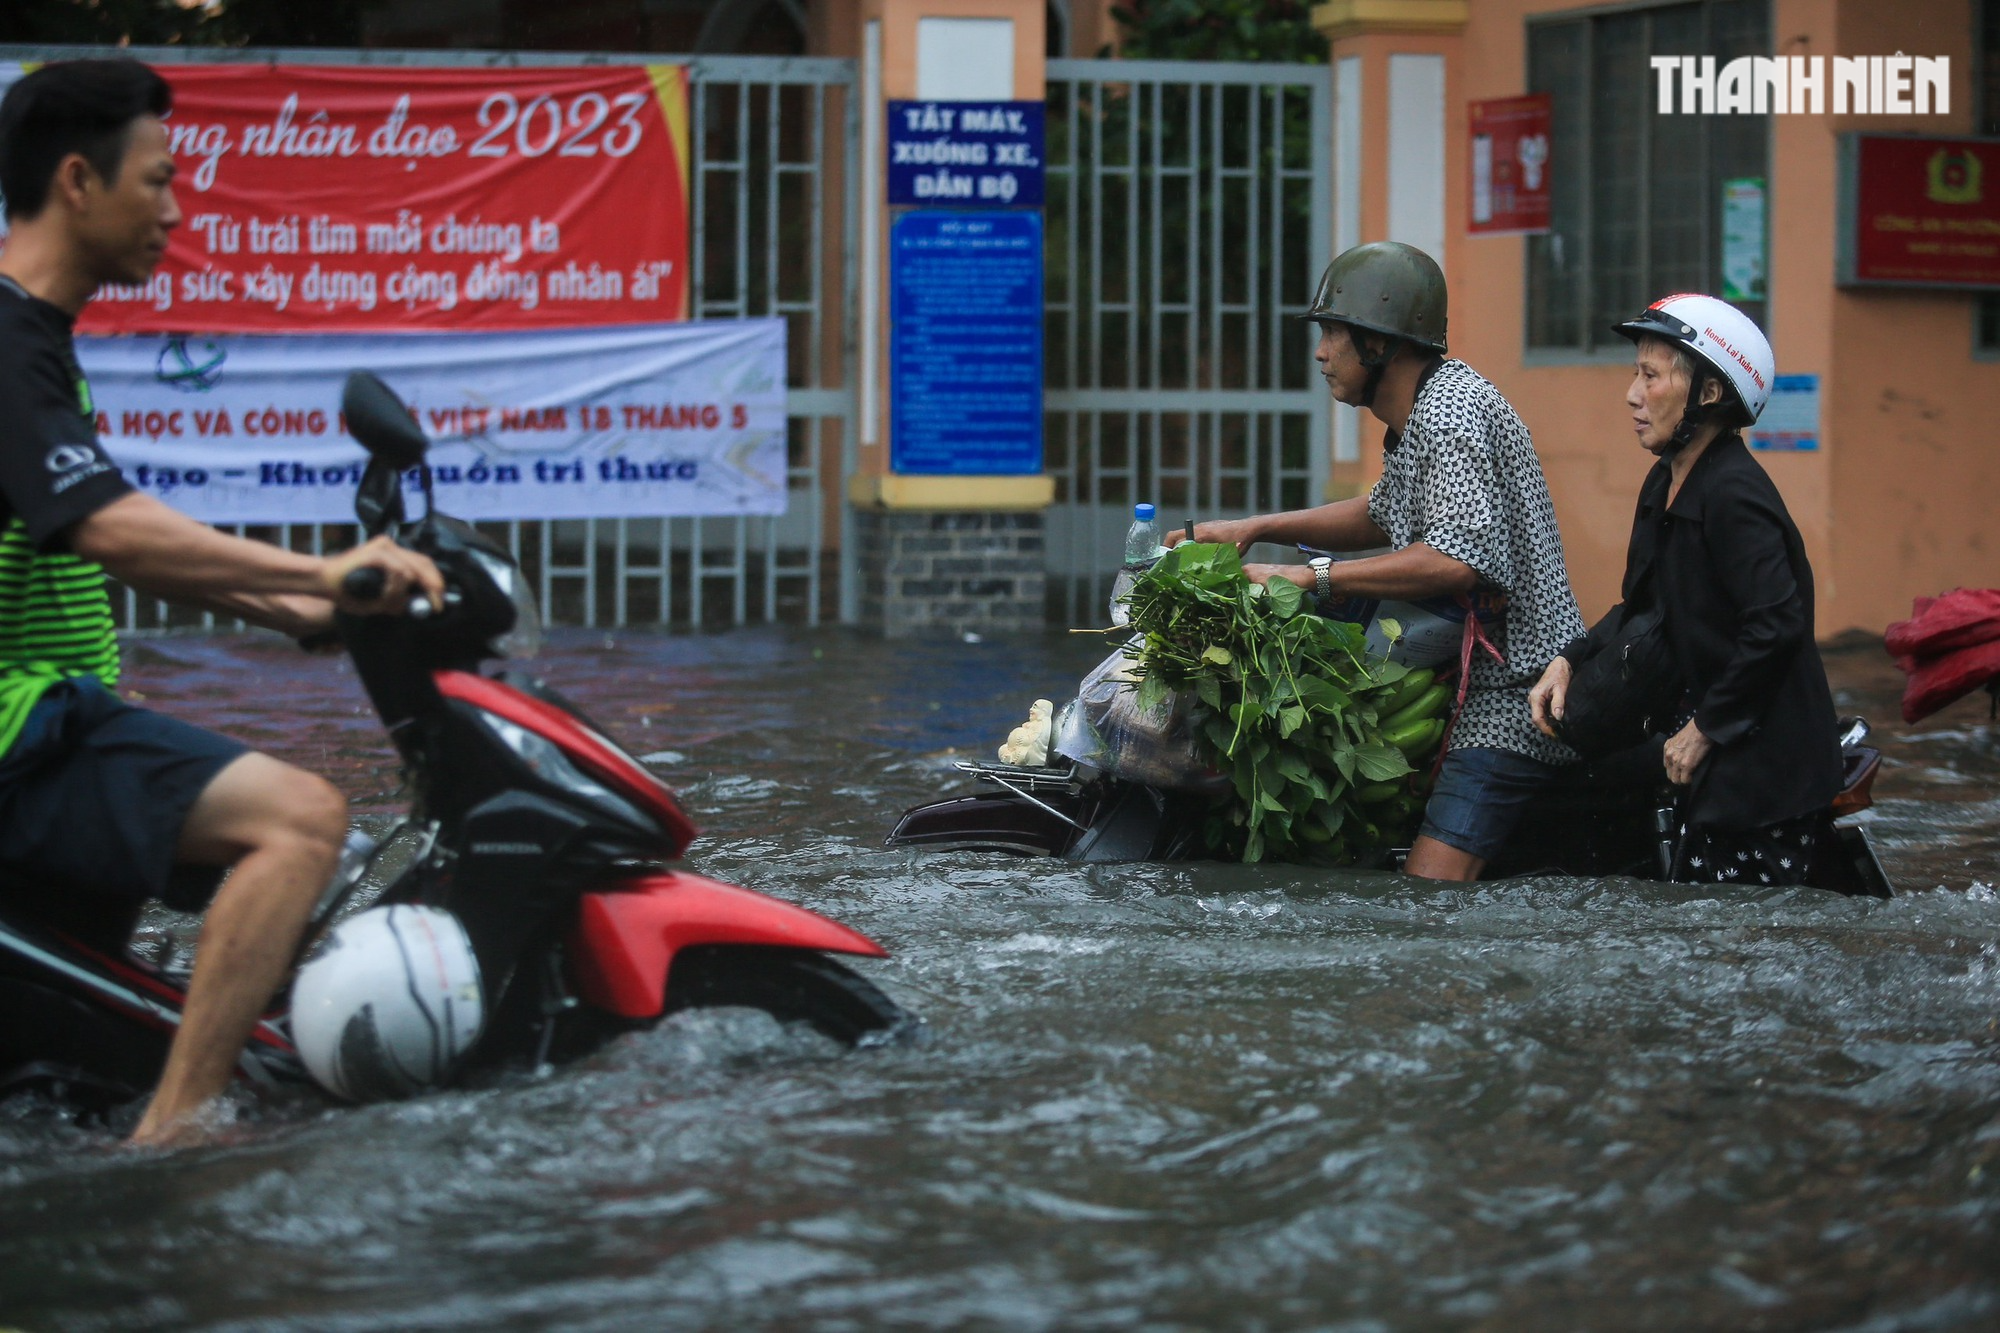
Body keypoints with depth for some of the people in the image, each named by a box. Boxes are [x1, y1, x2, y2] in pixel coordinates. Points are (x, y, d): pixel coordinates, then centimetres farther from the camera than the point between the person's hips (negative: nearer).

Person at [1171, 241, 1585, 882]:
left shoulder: (1451, 411, -18)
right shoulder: (1423, 411, 16)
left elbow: (1456, 559, -30)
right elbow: (1383, 516, 32)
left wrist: (1309, 578, -26)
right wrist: (1256, 528, 19)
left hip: (1513, 693, -12)